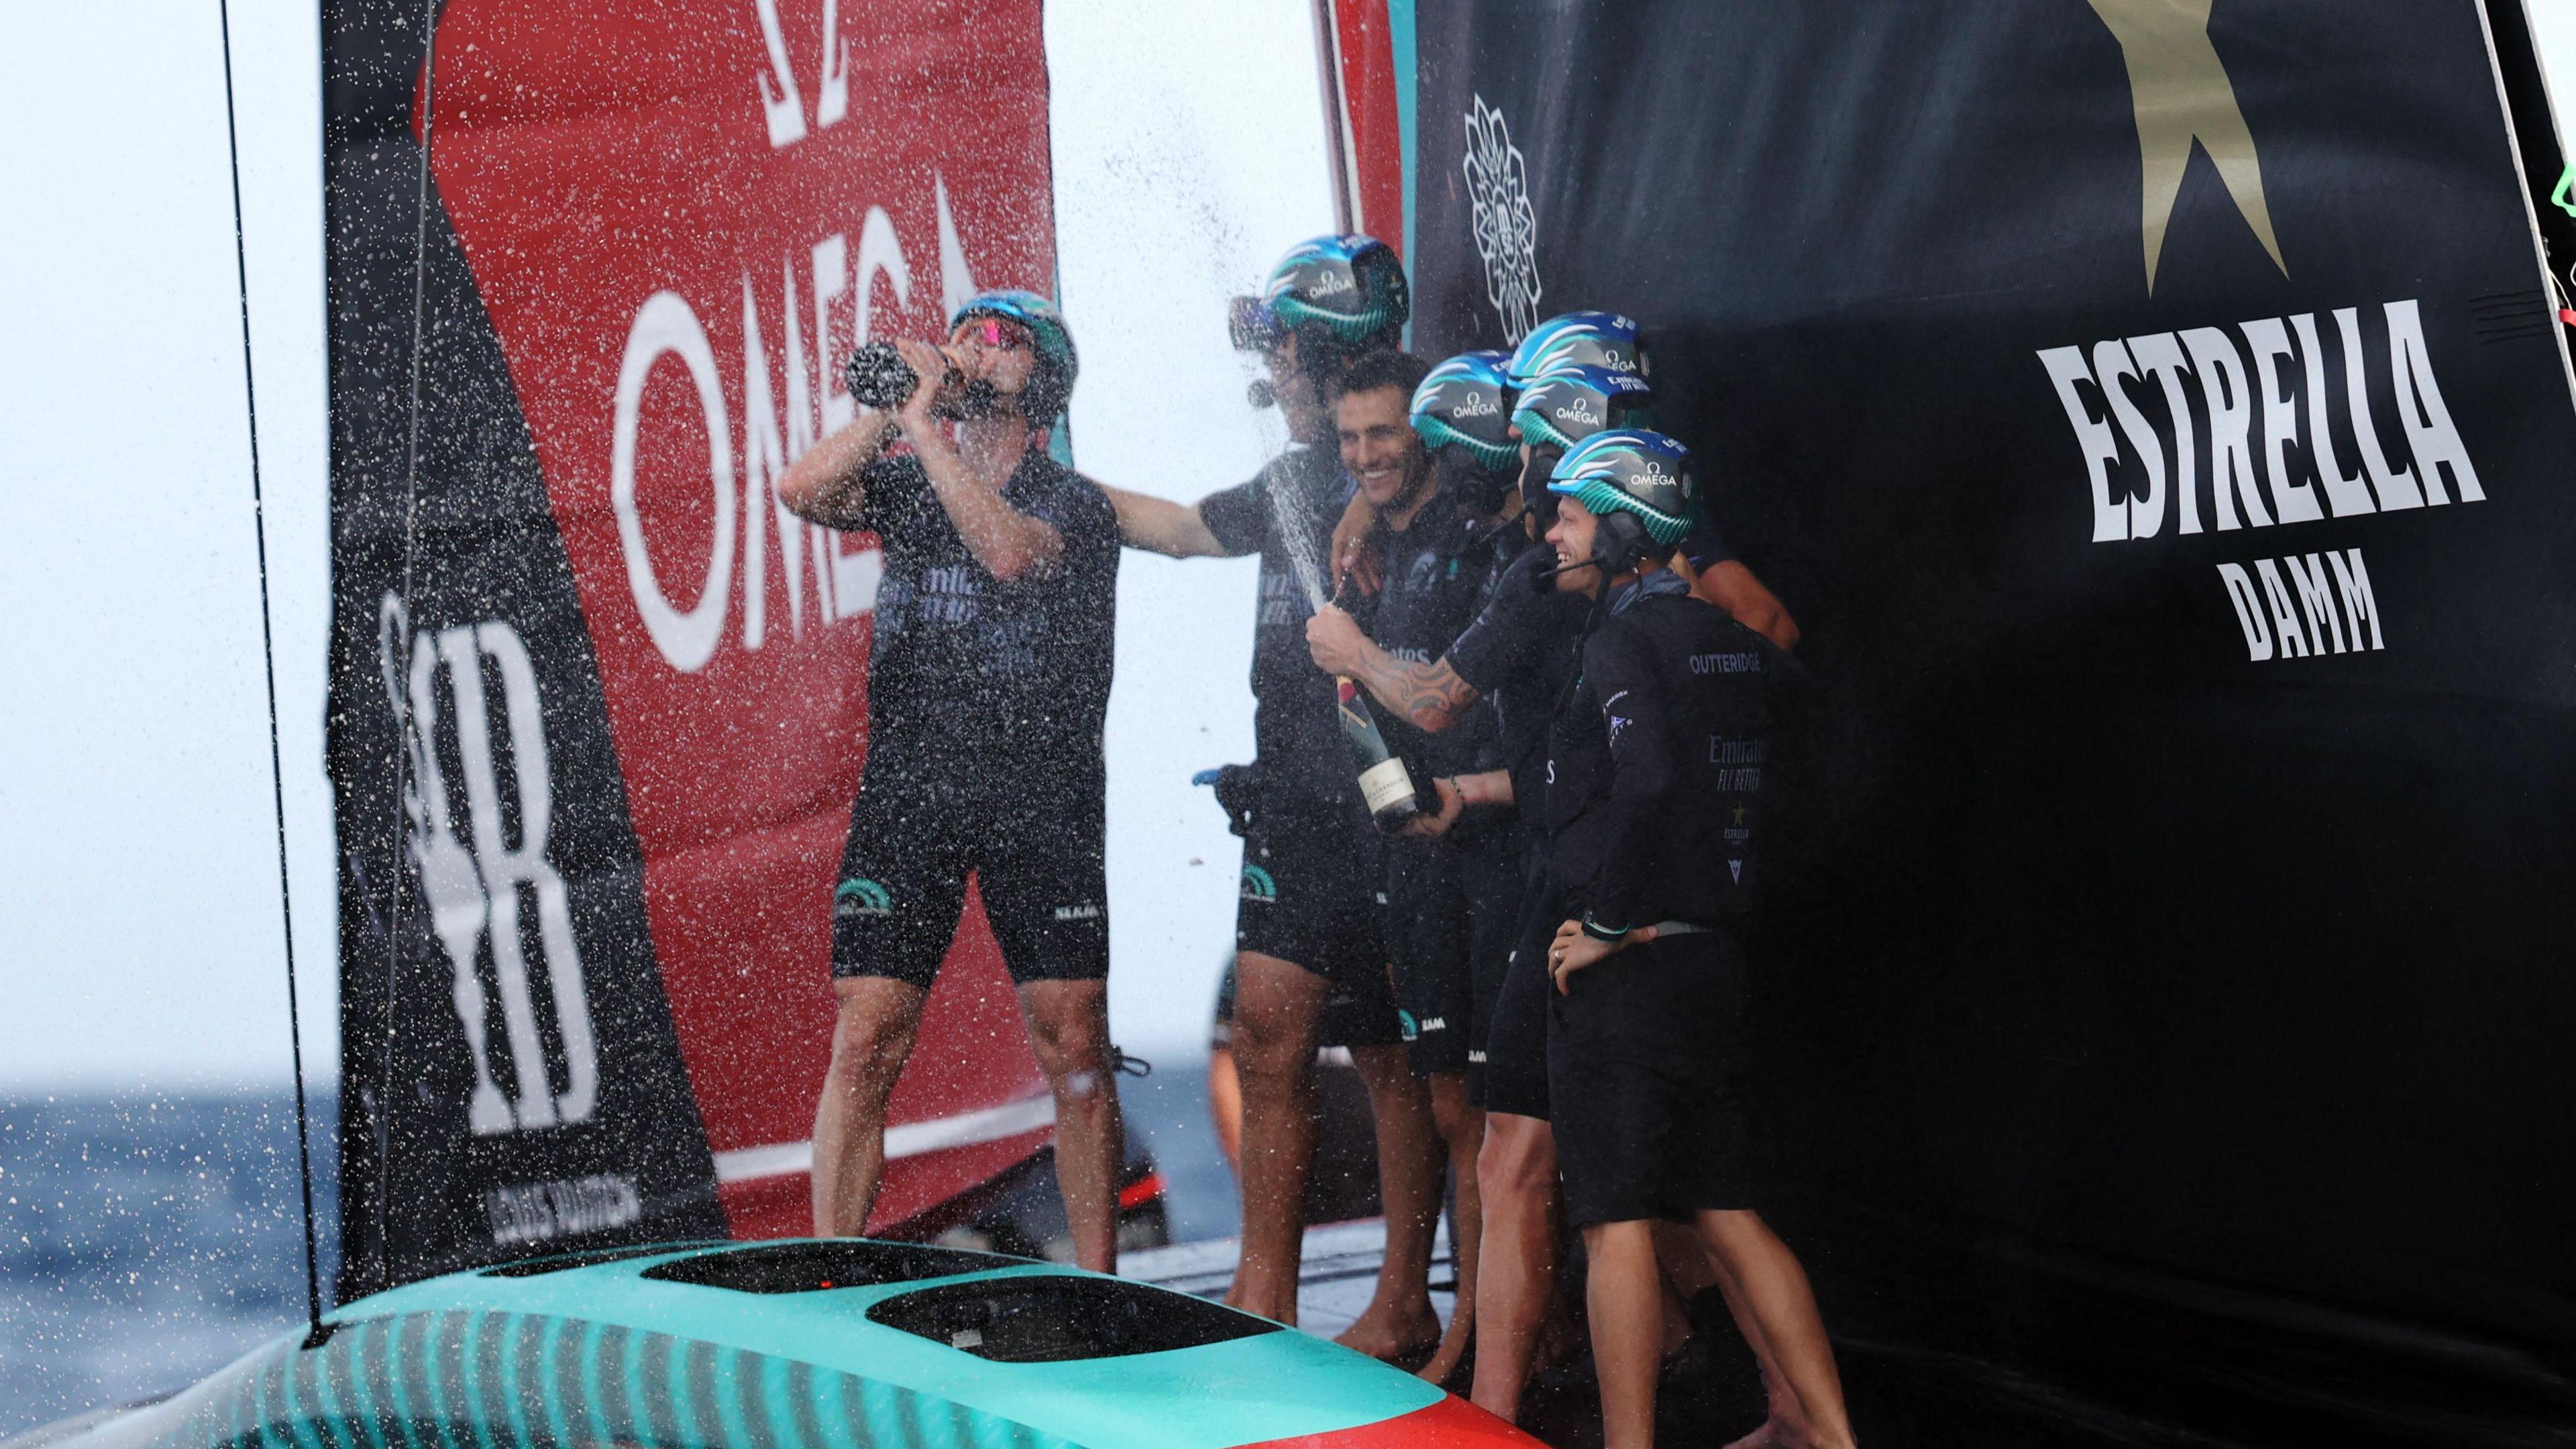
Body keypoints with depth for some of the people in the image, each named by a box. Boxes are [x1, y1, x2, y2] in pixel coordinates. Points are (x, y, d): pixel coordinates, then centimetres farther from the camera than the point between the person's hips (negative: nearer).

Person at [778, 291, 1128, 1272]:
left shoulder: (1072, 503, 2)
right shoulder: (905, 479, 12)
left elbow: (1009, 551, -20)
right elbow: (802, 492, -7)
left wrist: (926, 429, -16)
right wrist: (900, 407, -11)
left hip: (1041, 796, -2)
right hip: (908, 786, 2)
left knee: (1075, 1049, -2)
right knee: (866, 1044, -6)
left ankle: (1097, 1289, 7)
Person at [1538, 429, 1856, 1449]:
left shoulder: (1625, 639, -13)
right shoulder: (1731, 640, 13)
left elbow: (1648, 783, -27)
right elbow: (1753, 785, 18)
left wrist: (1607, 924, -17)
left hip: (1626, 971, -8)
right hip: (1718, 959, 8)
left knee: (1617, 1221, -3)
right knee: (1727, 1215, 13)